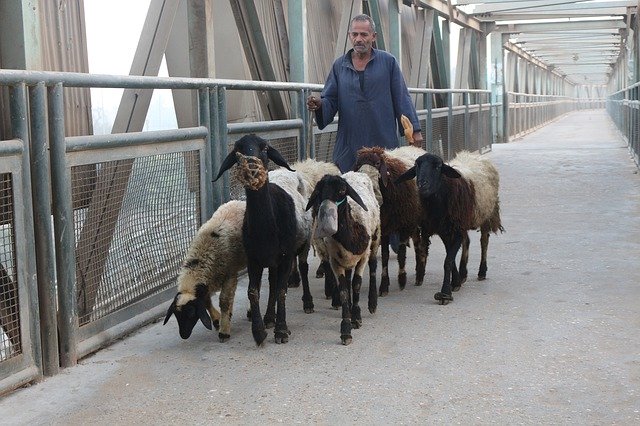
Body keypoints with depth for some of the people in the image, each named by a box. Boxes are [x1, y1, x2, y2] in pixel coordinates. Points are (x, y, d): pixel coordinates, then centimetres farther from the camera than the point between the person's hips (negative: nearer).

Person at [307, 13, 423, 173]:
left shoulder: (388, 61, 4)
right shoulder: (339, 65, 10)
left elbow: (401, 98, 4)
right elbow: (330, 100, 10)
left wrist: (414, 130, 0)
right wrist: (319, 104, -13)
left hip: (384, 142, -1)